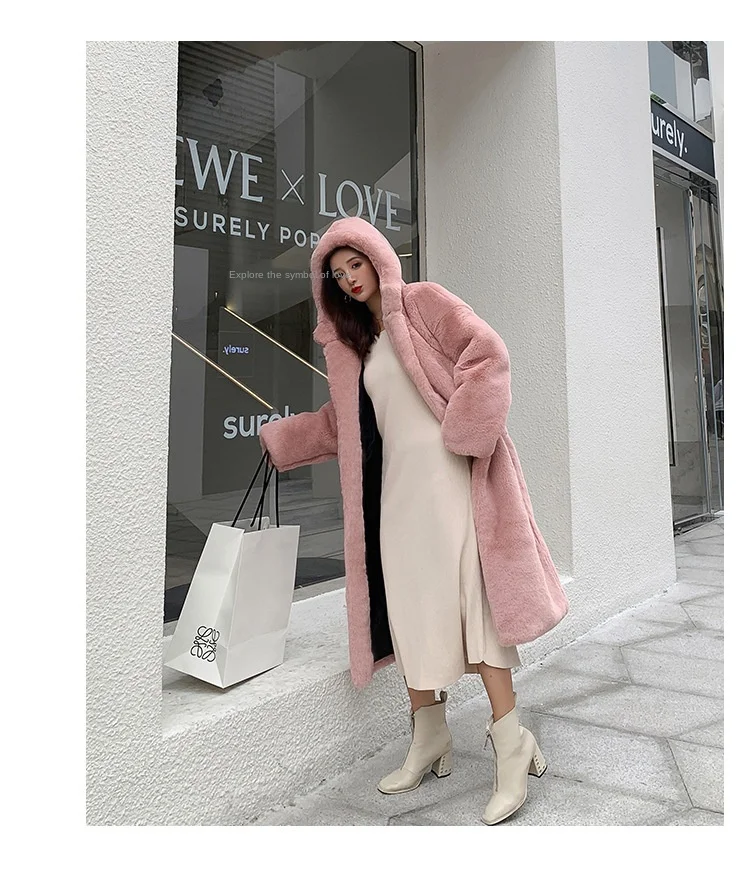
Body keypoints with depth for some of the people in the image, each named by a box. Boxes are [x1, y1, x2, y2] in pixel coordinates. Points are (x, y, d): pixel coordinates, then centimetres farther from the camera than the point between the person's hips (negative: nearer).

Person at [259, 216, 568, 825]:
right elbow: (342, 421, 26)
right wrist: (280, 438, 23)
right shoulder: (348, 342, 20)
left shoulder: (425, 302, 3)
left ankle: (510, 745, 0)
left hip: (446, 473, -6)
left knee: (467, 598, -10)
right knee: (408, 608, 4)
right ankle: (429, 741, 17)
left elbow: (489, 356, -7)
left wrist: (461, 433, -13)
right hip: (393, 483, 6)